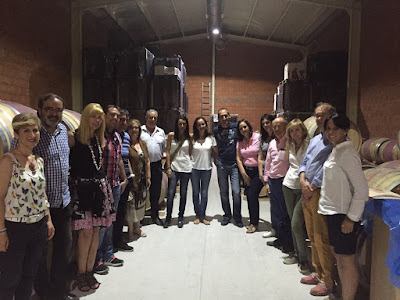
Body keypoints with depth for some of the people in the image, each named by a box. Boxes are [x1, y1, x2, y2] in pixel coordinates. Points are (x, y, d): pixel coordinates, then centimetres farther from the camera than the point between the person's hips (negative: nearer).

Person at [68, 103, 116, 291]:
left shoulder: (99, 140, 13)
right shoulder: (74, 138, -6)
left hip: (99, 187, 6)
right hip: (81, 187, -6)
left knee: (95, 230, 8)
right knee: (86, 231, -6)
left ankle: (90, 271, 21)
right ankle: (81, 273, 13)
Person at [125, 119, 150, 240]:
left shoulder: (143, 143, 10)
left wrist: (148, 177, 9)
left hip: (142, 179, 7)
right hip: (131, 179, -6)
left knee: (140, 203, 16)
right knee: (131, 204, 0)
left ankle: (137, 228, 32)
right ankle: (130, 230, 15)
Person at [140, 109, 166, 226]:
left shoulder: (161, 132, 13)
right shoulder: (140, 131, 0)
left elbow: (165, 149, 16)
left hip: (156, 165, 3)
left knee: (156, 192, 10)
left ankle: (155, 215, 23)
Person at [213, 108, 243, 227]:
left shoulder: (236, 126, -1)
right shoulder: (215, 130, 4)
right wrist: (215, 159, 7)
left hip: (234, 164, -1)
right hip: (221, 165, 2)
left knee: (236, 192, -4)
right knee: (223, 192, 9)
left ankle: (237, 217, 12)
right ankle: (227, 215, 25)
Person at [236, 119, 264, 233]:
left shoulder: (258, 137, -8)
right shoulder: (240, 141, 8)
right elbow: (239, 159, 7)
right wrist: (244, 175, 1)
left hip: (257, 171, -5)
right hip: (246, 171, 5)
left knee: (252, 195, -10)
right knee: (249, 196, 4)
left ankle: (254, 223, 5)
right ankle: (253, 221, 19)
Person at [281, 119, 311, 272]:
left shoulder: (309, 144, -10)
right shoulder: (291, 146, 11)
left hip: (303, 188, -6)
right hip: (289, 185, 6)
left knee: (296, 224, -10)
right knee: (293, 222, 13)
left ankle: (304, 258, 5)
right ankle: (296, 252, 26)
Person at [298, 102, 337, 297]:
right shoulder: (314, 140, 17)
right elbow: (304, 162, 15)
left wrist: (312, 187, -12)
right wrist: (303, 181, -2)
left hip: (321, 193, -9)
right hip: (307, 193, 9)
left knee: (322, 239, -1)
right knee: (313, 237, 17)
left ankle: (328, 282, 13)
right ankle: (318, 273, 32)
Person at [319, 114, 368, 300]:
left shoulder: (347, 154, -17)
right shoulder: (336, 151, 10)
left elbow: (361, 189, -19)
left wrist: (351, 218, -19)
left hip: (343, 215, -10)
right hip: (333, 212, 10)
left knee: (346, 260, 2)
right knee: (338, 255, 20)